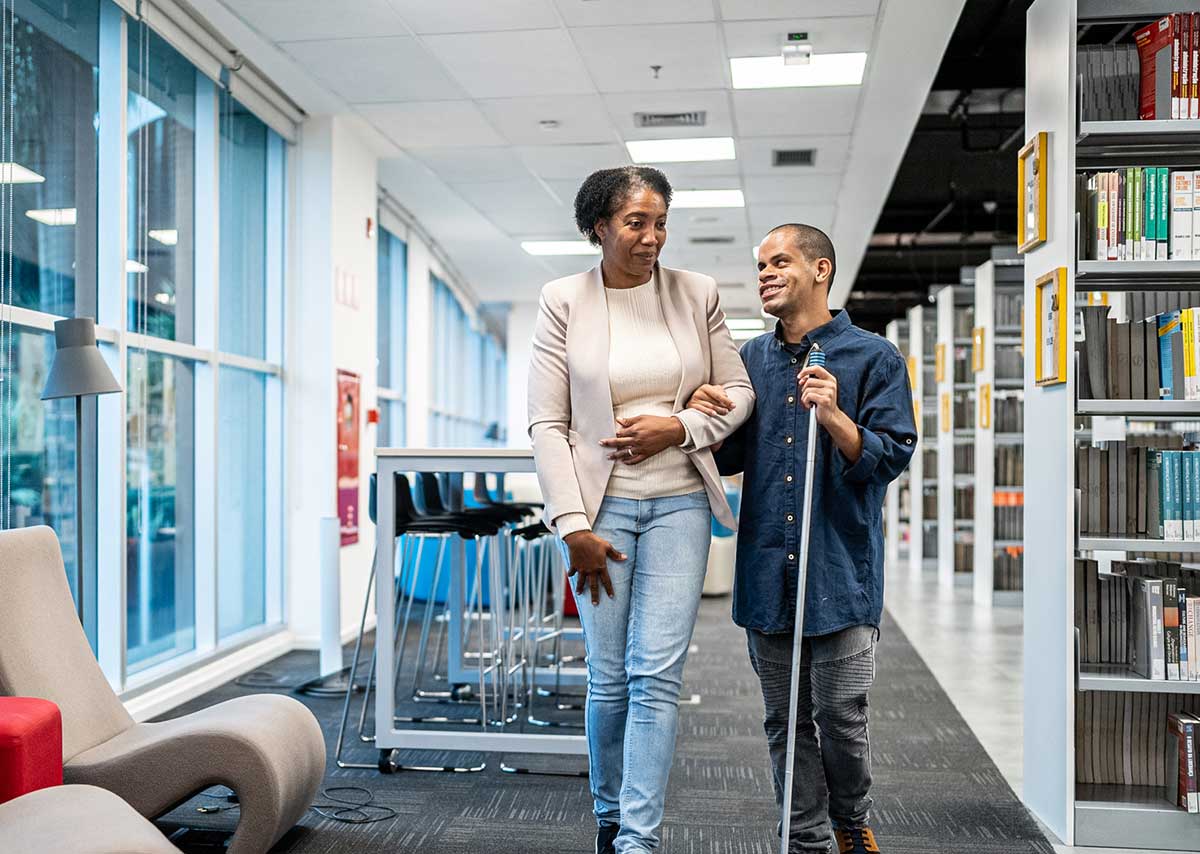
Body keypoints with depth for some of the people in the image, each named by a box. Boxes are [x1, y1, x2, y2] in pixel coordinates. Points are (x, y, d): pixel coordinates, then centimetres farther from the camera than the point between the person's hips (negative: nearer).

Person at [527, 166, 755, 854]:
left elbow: (738, 391, 10)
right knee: (609, 679, 6)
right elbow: (547, 424, -2)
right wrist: (574, 526, -8)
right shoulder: (563, 301, 0)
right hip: (600, 504, -1)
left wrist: (678, 427, -9)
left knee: (657, 675, -4)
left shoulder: (696, 293, 5)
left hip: (679, 502, 1)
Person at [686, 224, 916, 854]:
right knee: (786, 721, 11)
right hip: (767, 570, 4)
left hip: (840, 572, -4)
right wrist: (703, 418, -3)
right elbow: (729, 459, 17)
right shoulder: (751, 360, 12)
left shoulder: (873, 358, -2)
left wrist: (834, 417, -23)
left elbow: (892, 455, -8)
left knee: (840, 717, 3)